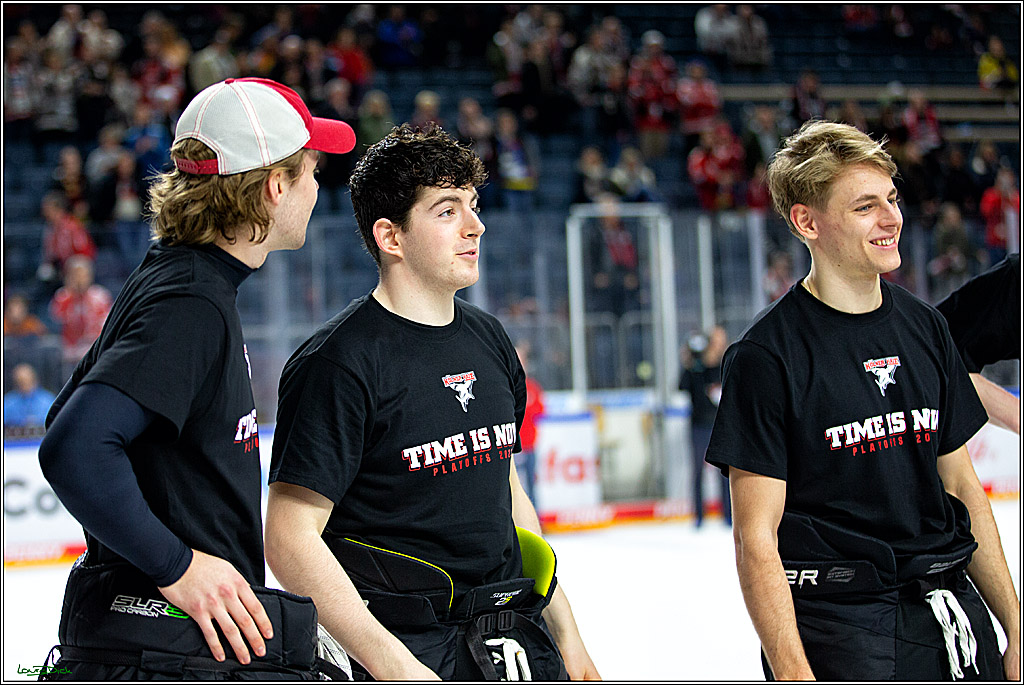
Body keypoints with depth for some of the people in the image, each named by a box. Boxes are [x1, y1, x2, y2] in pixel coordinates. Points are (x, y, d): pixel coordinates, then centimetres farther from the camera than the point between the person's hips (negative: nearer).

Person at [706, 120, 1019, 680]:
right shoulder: (766, 356, -10)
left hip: (954, 617, 6)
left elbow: (961, 487, 15)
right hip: (834, 623, -6)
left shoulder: (925, 329, 9)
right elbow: (756, 539, -12)